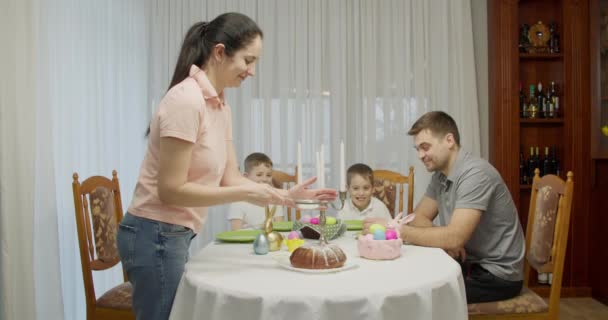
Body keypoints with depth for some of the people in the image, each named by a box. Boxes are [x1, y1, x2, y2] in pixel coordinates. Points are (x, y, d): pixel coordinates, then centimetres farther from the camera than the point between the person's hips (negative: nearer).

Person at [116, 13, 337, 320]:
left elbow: (230, 178, 7)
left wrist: (285, 194, -3)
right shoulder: (187, 101, -20)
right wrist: (245, 193, -20)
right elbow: (171, 190, -21)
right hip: (156, 235, -8)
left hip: (175, 235, 8)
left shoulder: (221, 107, 7)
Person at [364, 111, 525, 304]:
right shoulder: (440, 175, 4)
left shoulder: (475, 173, -23)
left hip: (498, 273, -7)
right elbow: (419, 217, 4)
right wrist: (445, 242, -16)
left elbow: (455, 238, -30)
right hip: (471, 263, 7)